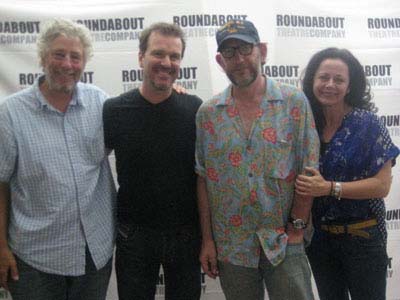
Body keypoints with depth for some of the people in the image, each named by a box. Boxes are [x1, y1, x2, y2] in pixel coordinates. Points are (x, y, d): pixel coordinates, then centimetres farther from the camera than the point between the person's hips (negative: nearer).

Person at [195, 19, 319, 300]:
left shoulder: (295, 102, -4)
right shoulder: (207, 113, 1)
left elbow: (309, 170, -4)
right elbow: (203, 179, 2)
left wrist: (297, 227, -7)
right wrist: (207, 239, 1)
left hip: (284, 243, -1)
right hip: (230, 245, 2)